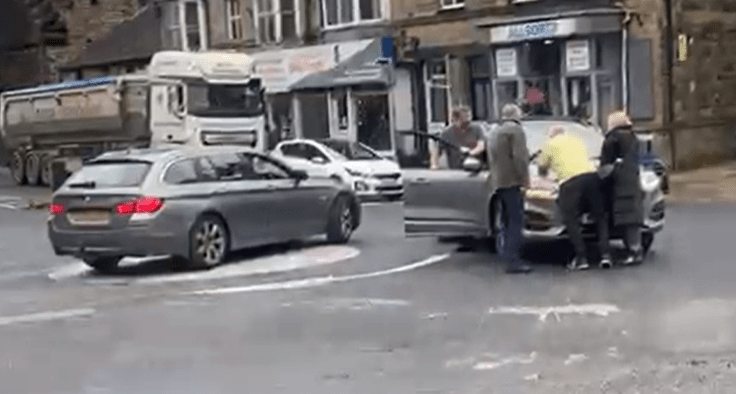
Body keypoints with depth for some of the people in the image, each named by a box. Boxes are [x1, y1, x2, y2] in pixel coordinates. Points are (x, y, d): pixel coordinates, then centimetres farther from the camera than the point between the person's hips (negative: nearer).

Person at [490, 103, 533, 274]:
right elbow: (519, 156, -16)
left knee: (511, 221, 13)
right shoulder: (516, 129, -6)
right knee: (516, 221, -11)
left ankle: (510, 257, 13)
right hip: (512, 181, -9)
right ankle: (514, 260, -15)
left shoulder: (498, 132, 23)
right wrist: (524, 177, -11)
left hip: (500, 182, 9)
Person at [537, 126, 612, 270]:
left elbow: (542, 168, 24)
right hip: (591, 175, 4)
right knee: (600, 216, 10)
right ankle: (605, 254, 1)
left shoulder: (551, 144, 17)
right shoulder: (578, 141, 31)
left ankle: (581, 258, -6)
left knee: (571, 220, 1)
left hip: (570, 181, -4)